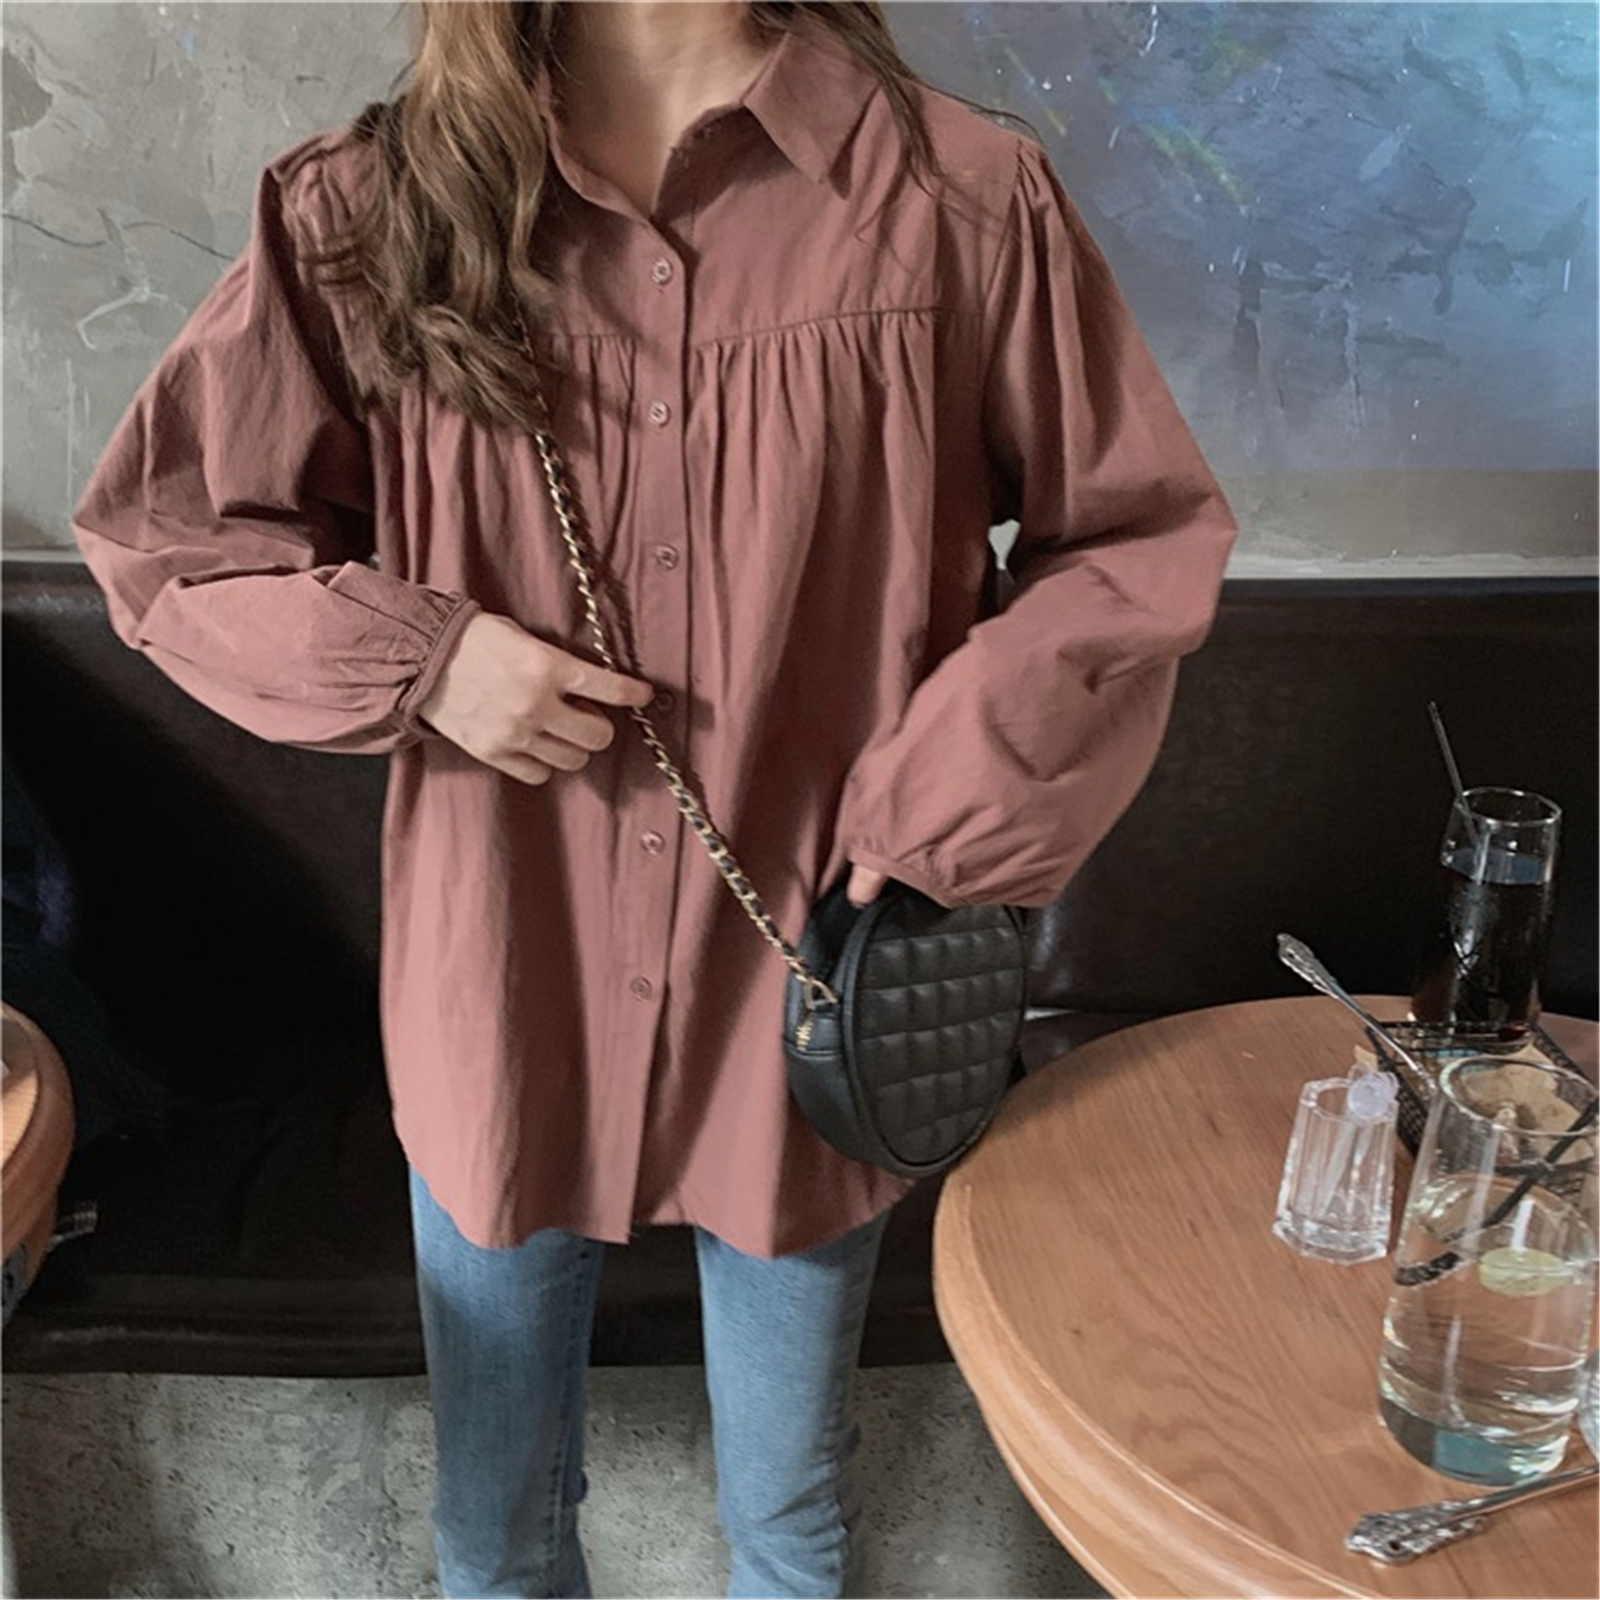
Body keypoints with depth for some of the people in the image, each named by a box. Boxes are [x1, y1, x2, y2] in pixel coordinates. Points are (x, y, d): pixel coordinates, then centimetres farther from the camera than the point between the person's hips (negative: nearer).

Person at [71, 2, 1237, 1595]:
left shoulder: (960, 202, -10)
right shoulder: (365, 215, -6)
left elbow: (1139, 538, -2)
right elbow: (155, 529, 3)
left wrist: (944, 809, -12)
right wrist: (409, 653, -13)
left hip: (798, 999, -1)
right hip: (503, 999, 1)